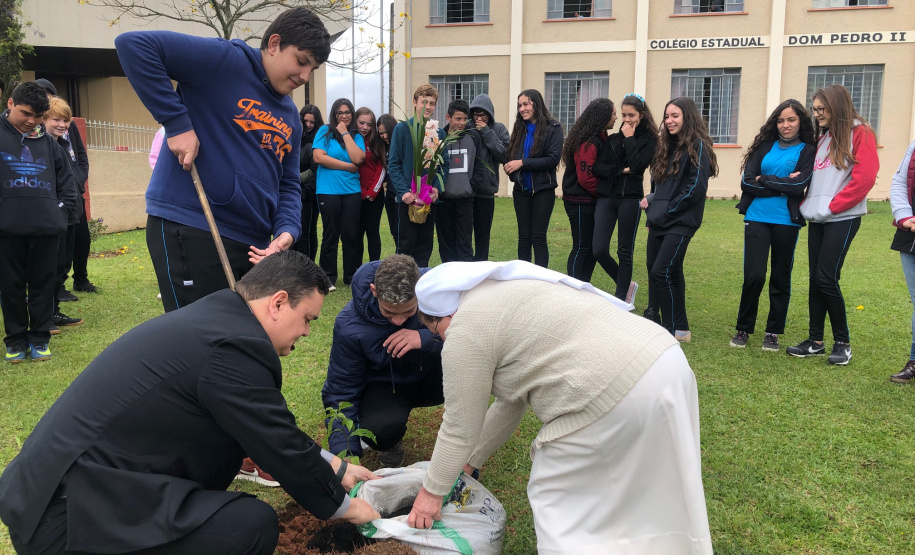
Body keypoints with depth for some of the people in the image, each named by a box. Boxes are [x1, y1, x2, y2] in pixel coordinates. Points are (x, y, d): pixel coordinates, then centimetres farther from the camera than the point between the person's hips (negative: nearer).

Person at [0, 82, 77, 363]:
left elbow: (66, 179, 18)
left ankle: (39, 338, 18)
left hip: (46, 227, 2)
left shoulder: (48, 141, 11)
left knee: (43, 284, 7)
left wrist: (63, 209, 7)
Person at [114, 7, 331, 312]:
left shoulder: (291, 117, 15)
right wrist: (177, 122, -19)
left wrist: (287, 231, -4)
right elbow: (133, 44, -15)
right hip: (189, 230, -8)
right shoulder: (225, 59, -8)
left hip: (254, 242, 8)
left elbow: (288, 184, 15)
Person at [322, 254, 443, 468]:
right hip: (385, 384, -1)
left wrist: (426, 338, -40)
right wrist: (345, 454, -28)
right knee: (380, 433, -35)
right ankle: (391, 440, 5)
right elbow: (341, 392, -18)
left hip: (430, 377, 2)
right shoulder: (349, 326, -26)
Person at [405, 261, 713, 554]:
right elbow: (511, 398, 29)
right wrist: (471, 462, 35)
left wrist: (432, 491, 17)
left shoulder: (465, 331, -3)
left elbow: (460, 427, 3)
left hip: (615, 393, -10)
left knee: (555, 496, 9)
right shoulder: (505, 295, 25)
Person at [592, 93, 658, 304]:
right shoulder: (612, 139, 13)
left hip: (630, 197, -4)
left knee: (624, 252, 2)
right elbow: (597, 167, 2)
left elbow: (637, 165, -15)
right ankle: (627, 285, 19)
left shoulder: (649, 140, 3)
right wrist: (621, 171, -9)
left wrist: (630, 138, -6)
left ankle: (621, 299, 14)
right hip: (606, 197, 4)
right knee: (599, 250, -4)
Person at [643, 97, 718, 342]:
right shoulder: (668, 145, 16)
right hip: (659, 221, 8)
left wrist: (670, 209, -14)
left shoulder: (697, 146, -8)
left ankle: (675, 329, -2)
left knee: (661, 273, -12)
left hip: (680, 222, -8)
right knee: (671, 275, 12)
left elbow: (697, 186, -16)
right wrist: (651, 200, 3)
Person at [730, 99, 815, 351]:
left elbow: (799, 185, -12)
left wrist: (764, 180, -6)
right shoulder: (765, 146, 9)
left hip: (786, 221, -1)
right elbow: (747, 182, -3)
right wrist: (782, 186, -9)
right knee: (754, 276, -5)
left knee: (780, 279, 8)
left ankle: (773, 332, 20)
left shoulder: (808, 151, 3)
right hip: (757, 219, 1)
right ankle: (743, 329, 11)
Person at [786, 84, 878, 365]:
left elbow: (864, 178, -14)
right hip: (817, 219, 7)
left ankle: (843, 342, 7)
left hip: (842, 218, -7)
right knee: (815, 279, 7)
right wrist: (806, 203, 2)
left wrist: (831, 206, -14)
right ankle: (815, 341, 14)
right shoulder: (821, 136, 16)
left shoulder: (860, 133, -6)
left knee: (826, 278, -8)